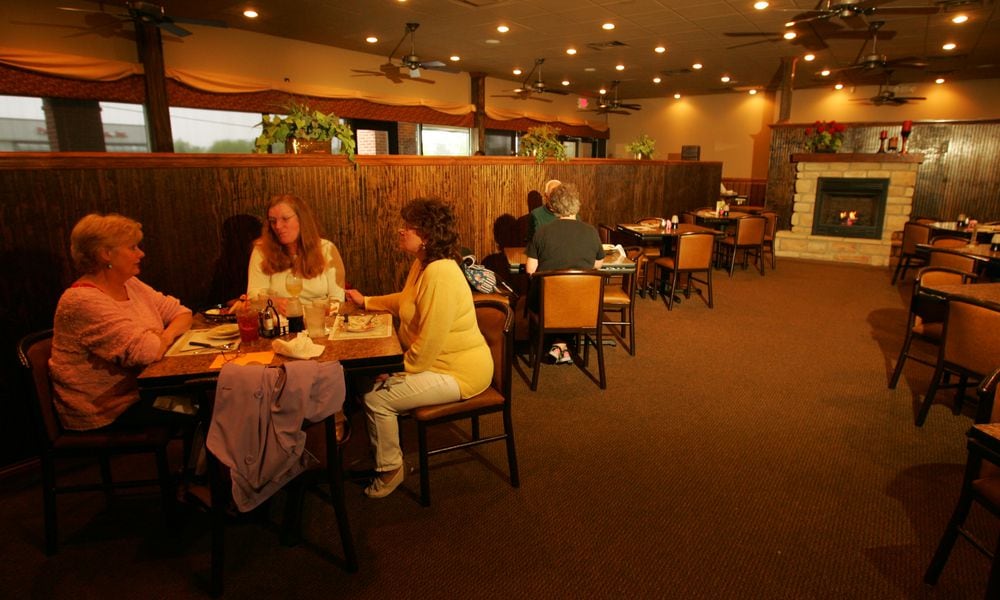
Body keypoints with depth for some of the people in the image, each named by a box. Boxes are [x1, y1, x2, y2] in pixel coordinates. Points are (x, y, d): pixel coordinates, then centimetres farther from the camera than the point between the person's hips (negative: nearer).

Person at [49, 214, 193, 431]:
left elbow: (182, 314, 9)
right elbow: (148, 351, -29)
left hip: (139, 392, 7)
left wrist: (167, 333, -13)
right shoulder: (83, 301, -20)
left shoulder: (131, 285, 7)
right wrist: (168, 335, -7)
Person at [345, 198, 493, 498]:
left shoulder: (440, 274, -27)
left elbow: (428, 344, -27)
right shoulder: (422, 264, 5)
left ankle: (389, 469, 12)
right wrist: (366, 301, 22)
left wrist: (398, 369, -14)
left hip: (459, 372, -10)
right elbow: (405, 301, 27)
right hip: (437, 361, 10)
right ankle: (382, 454, 26)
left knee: (376, 399, -13)